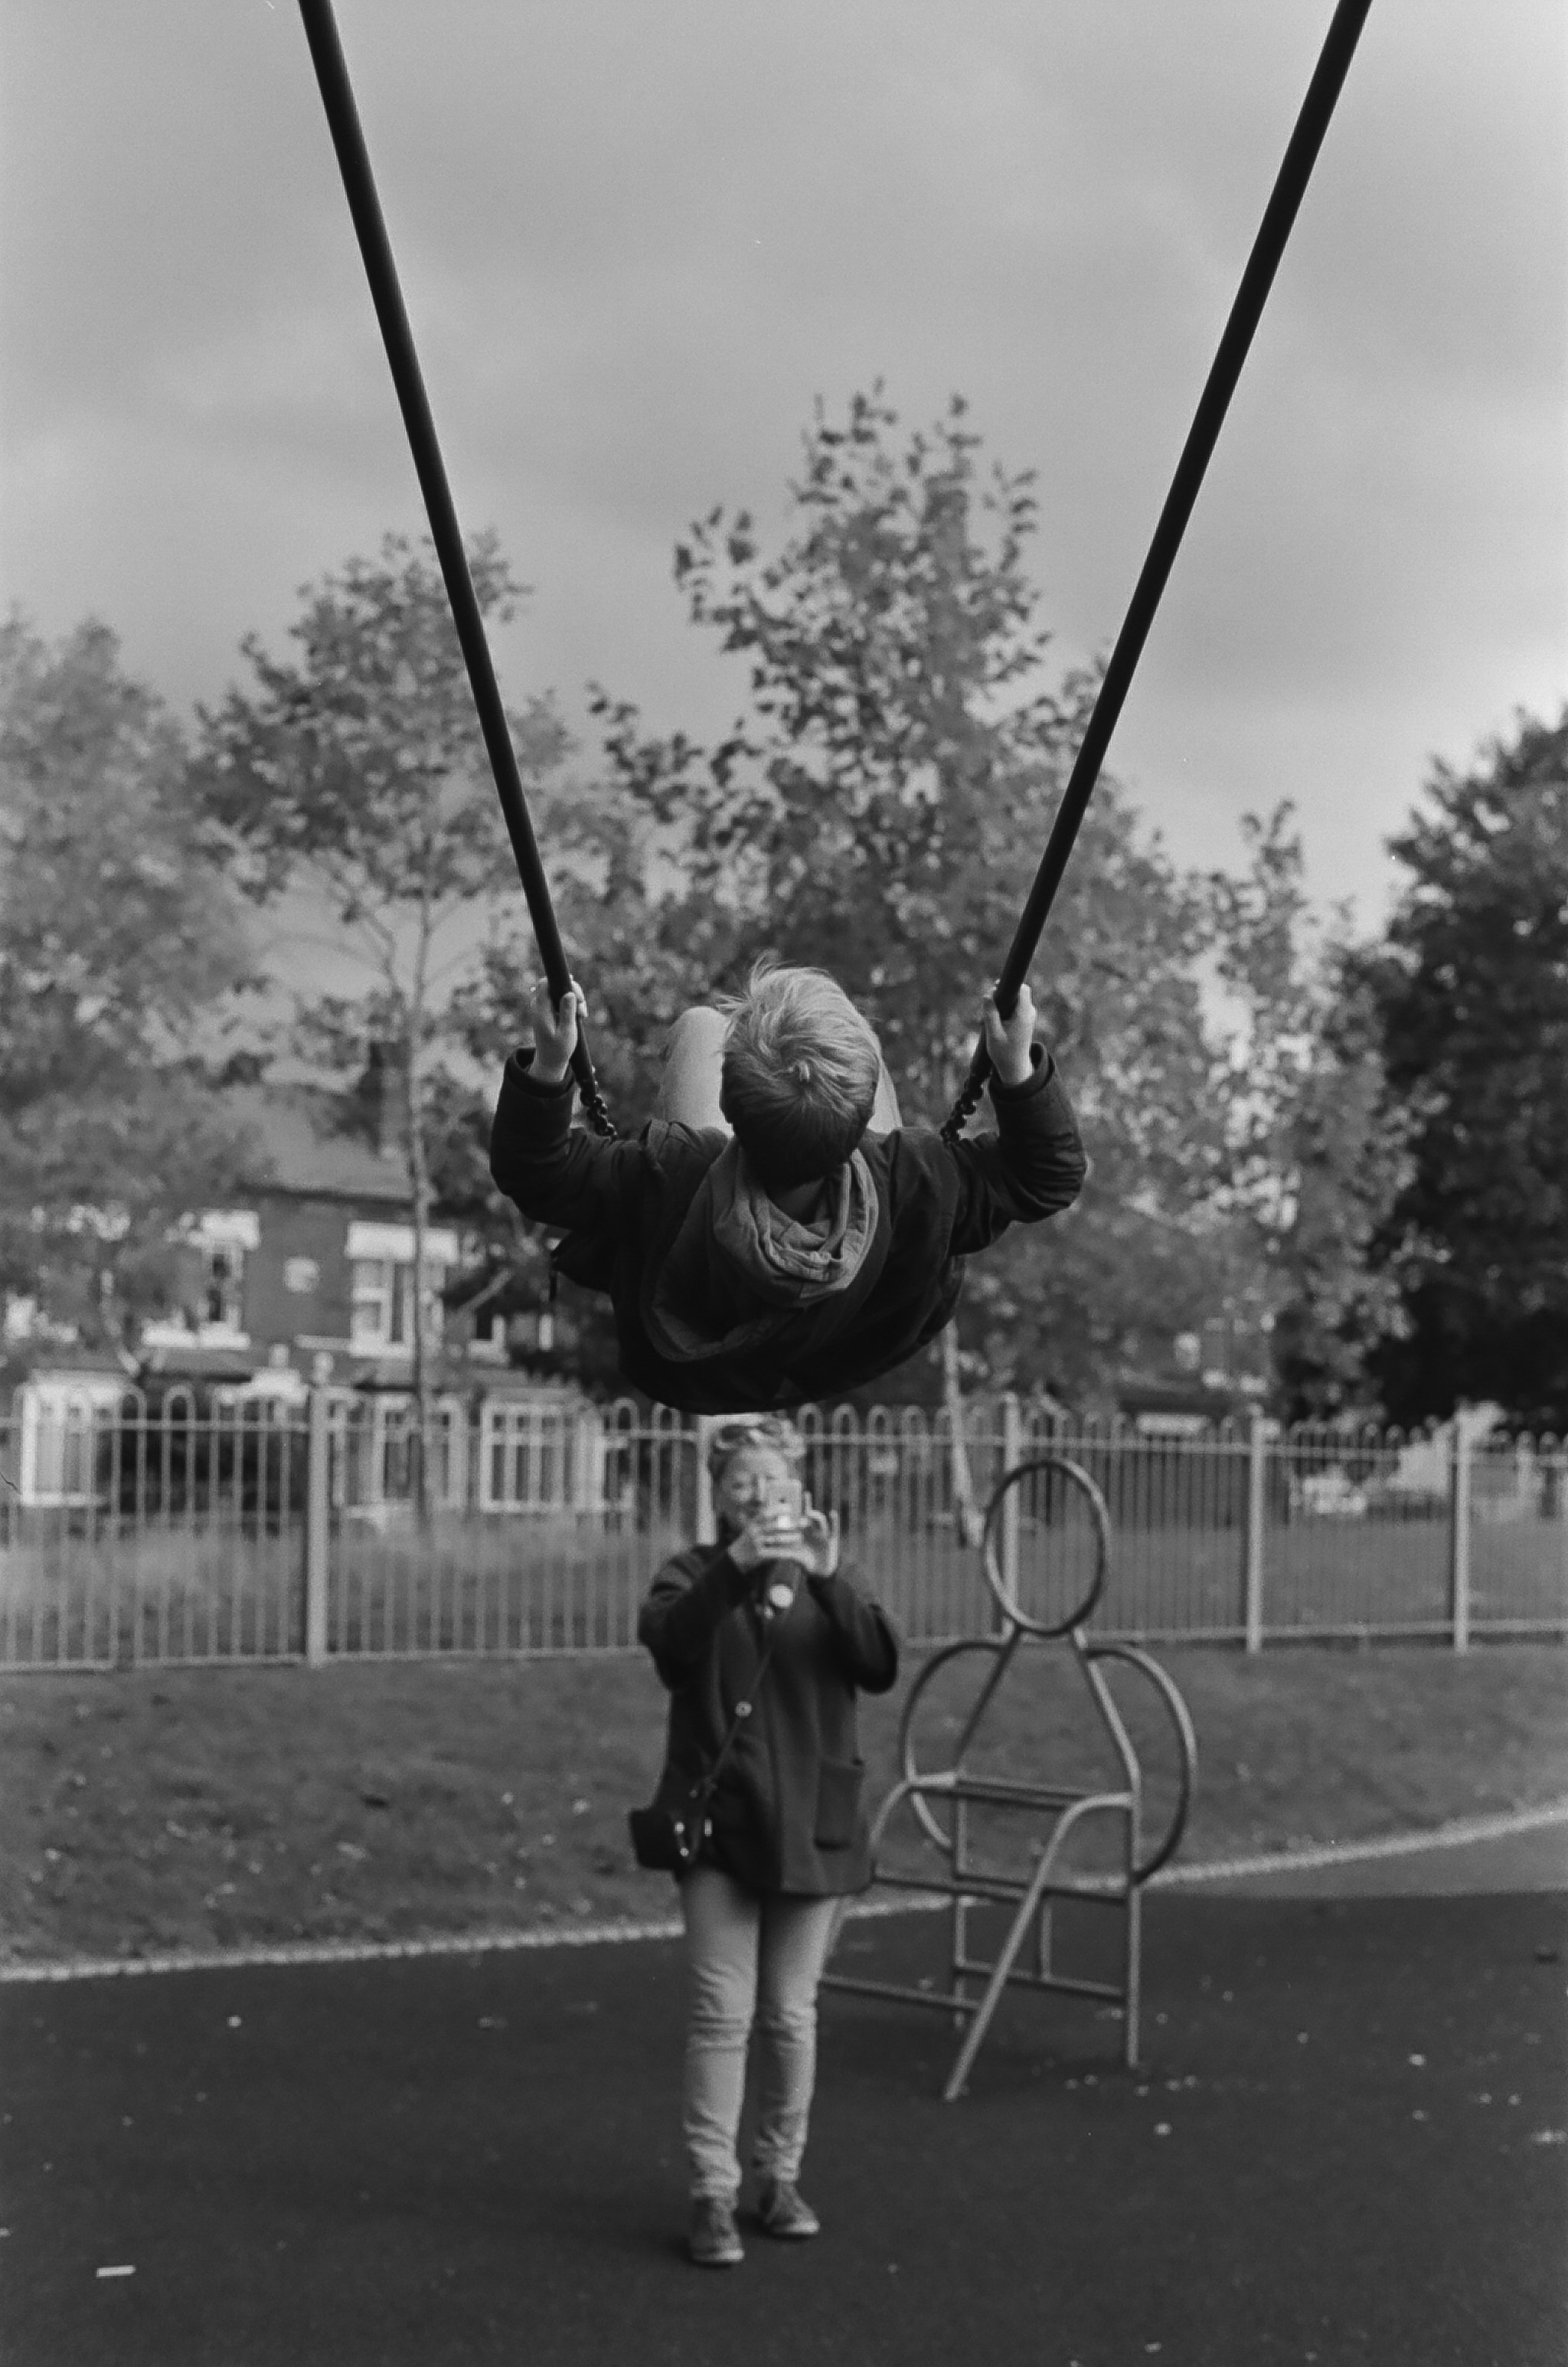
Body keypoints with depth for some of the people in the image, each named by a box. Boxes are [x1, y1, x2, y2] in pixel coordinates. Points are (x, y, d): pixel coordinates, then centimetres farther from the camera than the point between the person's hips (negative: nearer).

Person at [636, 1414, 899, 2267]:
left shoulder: (824, 1582, 7)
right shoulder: (694, 1574, 2)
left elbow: (880, 1667, -11)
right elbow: (664, 1637, -21)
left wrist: (827, 1577, -24)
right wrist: (736, 1565, -34)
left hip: (812, 1822, 2)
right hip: (720, 1821, -2)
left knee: (791, 2015, 9)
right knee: (721, 2014, -5)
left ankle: (780, 2176, 24)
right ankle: (713, 2191, 2)